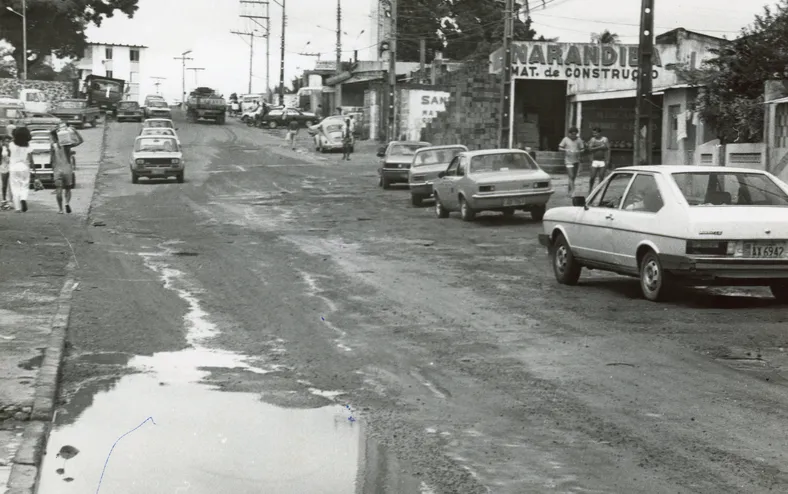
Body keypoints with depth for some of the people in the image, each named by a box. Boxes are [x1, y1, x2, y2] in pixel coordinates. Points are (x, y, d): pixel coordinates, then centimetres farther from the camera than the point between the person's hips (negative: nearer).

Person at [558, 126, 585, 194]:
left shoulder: (579, 140, 4)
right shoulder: (565, 139, -2)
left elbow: (582, 149, 8)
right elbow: (560, 148, 1)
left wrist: (578, 152, -14)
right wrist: (566, 150, -17)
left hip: (576, 160, 4)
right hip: (568, 161, -4)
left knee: (573, 177, 9)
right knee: (571, 176, -13)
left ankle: (569, 191, 23)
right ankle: (572, 191, -20)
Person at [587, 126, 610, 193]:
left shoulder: (605, 139, 0)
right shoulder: (592, 140, 4)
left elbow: (608, 150, -4)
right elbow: (590, 149, -9)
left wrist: (608, 160, -13)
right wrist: (599, 147, -18)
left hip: (603, 162, -1)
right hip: (595, 161, 1)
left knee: (601, 177, -1)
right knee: (592, 177, -3)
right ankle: (590, 190, 17)